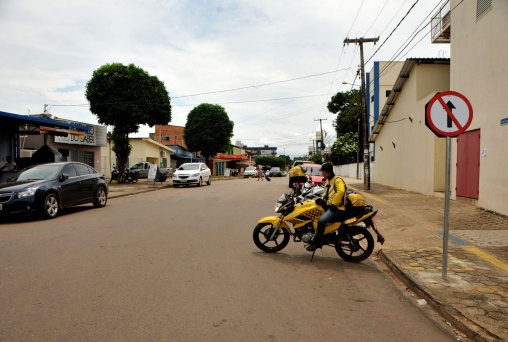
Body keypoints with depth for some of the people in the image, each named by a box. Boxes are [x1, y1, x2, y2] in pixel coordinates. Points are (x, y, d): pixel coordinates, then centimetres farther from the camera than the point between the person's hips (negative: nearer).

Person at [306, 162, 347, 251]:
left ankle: (316, 242, -18)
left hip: (337, 209, -11)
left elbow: (341, 191, -29)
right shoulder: (328, 181, 21)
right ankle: (313, 236, 14)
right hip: (329, 206, 11)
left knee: (321, 220, -31)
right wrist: (322, 200, 5)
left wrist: (333, 204, -26)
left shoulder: (337, 180, -10)